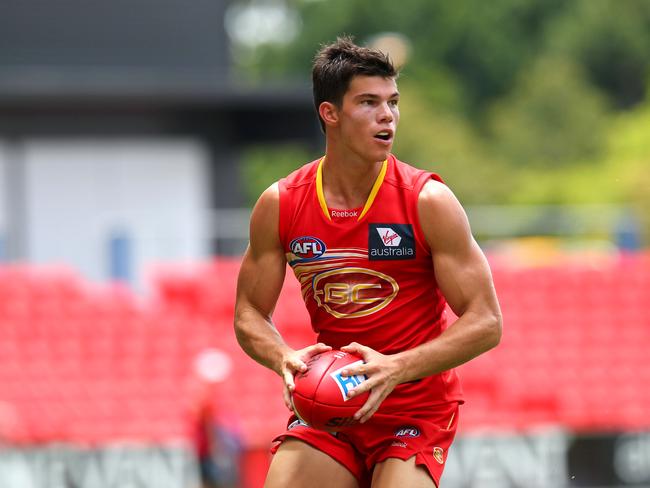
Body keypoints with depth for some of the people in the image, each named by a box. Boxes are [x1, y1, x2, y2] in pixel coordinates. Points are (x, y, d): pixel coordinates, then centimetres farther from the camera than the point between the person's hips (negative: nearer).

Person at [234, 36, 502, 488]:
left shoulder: (428, 201, -11)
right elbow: (250, 315, 7)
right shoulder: (279, 206, -2)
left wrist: (395, 369, -24)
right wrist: (285, 360, -16)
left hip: (417, 405, -3)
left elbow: (485, 323, -12)